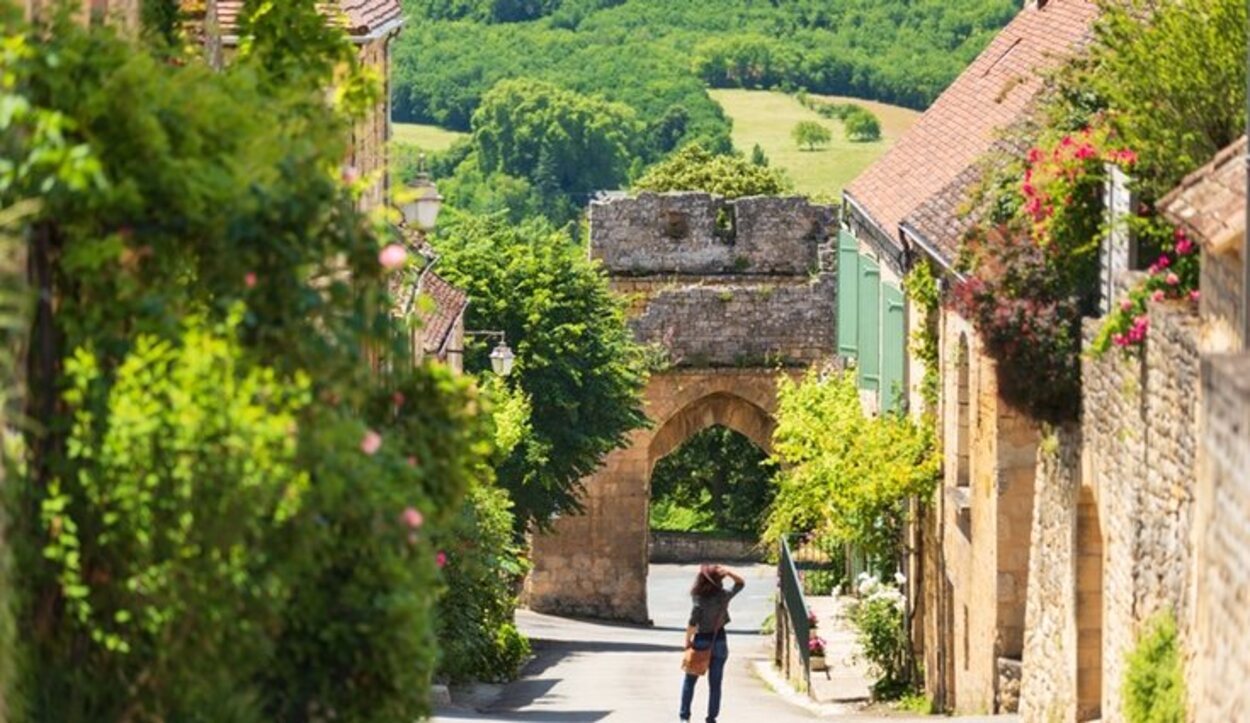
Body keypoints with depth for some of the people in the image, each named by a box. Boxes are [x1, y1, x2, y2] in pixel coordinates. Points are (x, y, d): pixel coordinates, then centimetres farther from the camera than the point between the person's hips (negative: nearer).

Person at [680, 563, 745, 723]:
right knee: (715, 683, 9)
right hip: (719, 641, 2)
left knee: (689, 680, 13)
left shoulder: (699, 599, -18)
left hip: (701, 641, -2)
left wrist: (688, 640, -5)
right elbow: (741, 583, 7)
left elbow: (692, 623, -19)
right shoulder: (724, 596, -9)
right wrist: (728, 572, -9)